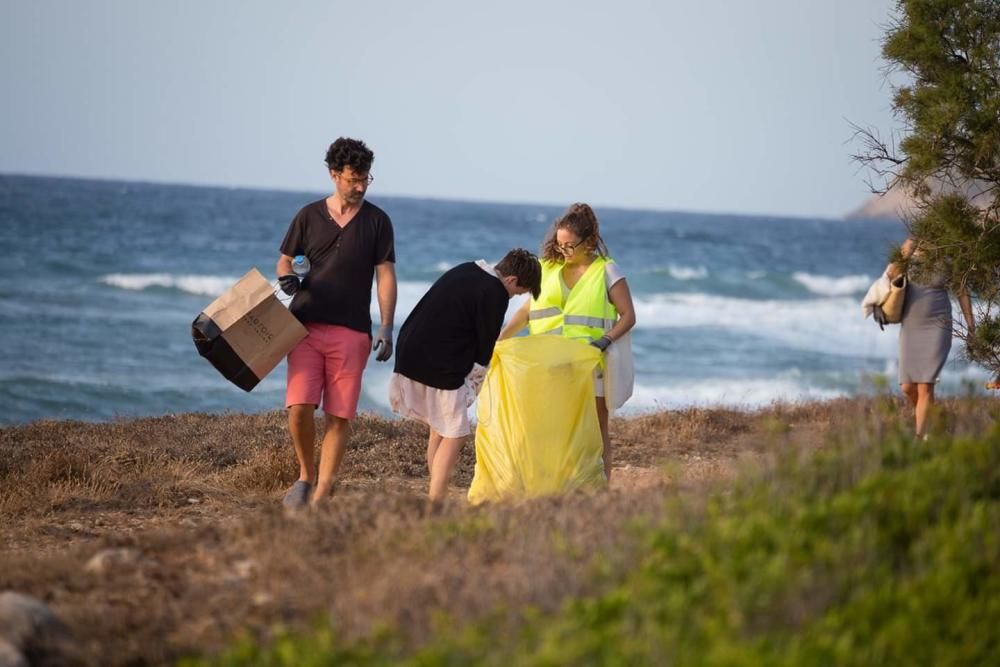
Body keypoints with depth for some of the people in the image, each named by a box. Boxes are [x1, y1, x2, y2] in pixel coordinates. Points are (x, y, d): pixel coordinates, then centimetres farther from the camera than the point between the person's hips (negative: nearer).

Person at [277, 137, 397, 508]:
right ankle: (306, 474, 12)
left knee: (339, 416, -2)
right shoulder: (310, 216, 8)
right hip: (306, 325, 0)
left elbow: (385, 276, 3)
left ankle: (322, 496, 4)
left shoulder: (377, 221, 6)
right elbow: (284, 261, 16)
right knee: (299, 407, -13)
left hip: (352, 332, 0)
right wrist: (286, 277, -8)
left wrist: (387, 328, -5)